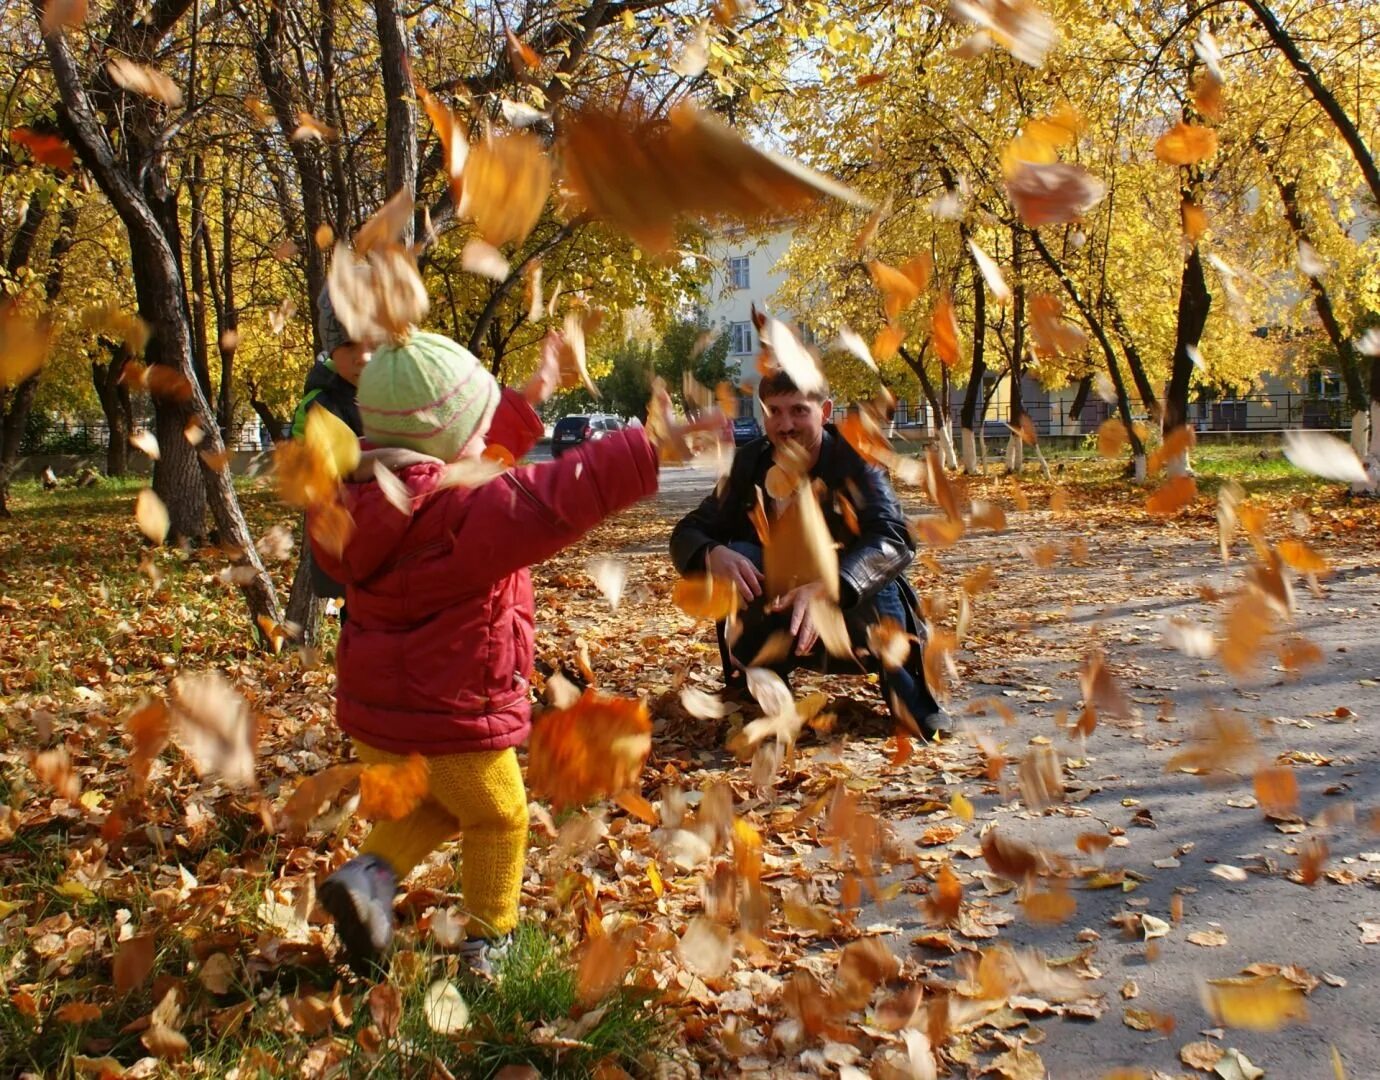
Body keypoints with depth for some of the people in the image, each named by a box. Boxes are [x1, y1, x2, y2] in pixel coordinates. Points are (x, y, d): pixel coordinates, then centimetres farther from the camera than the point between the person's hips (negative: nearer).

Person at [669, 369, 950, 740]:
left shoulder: (854, 459, -18)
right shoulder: (750, 463, -9)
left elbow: (895, 538, -34)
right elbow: (687, 533, -12)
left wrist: (826, 587, -53)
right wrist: (714, 554, -38)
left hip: (852, 605, -2)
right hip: (779, 617, 3)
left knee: (878, 580, -35)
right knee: (734, 556, -25)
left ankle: (906, 688, -8)